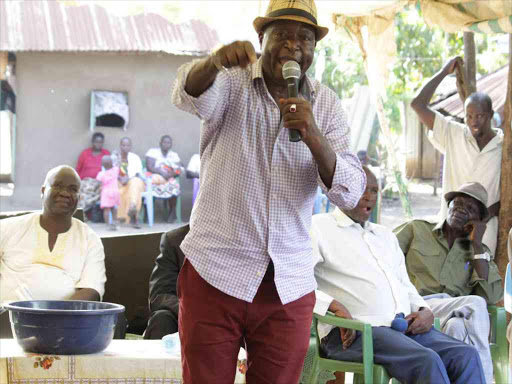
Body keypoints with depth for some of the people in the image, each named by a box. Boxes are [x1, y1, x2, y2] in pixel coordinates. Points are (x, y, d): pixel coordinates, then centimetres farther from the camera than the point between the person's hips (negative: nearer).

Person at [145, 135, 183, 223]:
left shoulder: (174, 155, 18)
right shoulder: (152, 152, 7)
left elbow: (179, 171, 7)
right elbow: (149, 167, -6)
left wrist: (172, 174, -16)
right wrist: (162, 173, -20)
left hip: (169, 178, 1)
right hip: (154, 176, -1)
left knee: (173, 185, -32)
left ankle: (172, 212, -22)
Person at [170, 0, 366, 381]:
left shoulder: (326, 104, 7)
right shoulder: (231, 82, 0)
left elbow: (349, 192, -4)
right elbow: (190, 96, -24)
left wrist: (313, 137, -21)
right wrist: (215, 61, -46)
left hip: (289, 286, 3)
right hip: (215, 274, -3)